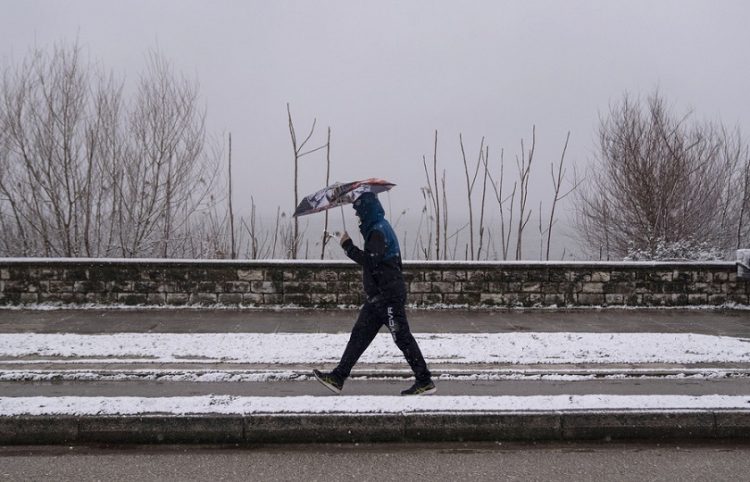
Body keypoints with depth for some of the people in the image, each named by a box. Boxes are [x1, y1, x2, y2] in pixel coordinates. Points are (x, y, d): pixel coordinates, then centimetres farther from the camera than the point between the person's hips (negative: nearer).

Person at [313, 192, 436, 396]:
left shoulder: (379, 230, -15)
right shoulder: (378, 228, 17)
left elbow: (370, 261, -24)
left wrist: (348, 246, -17)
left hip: (388, 295, -10)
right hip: (380, 296, 10)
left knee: (402, 337, -5)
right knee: (359, 335, 10)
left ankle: (425, 382, 4)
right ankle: (337, 378, 14)